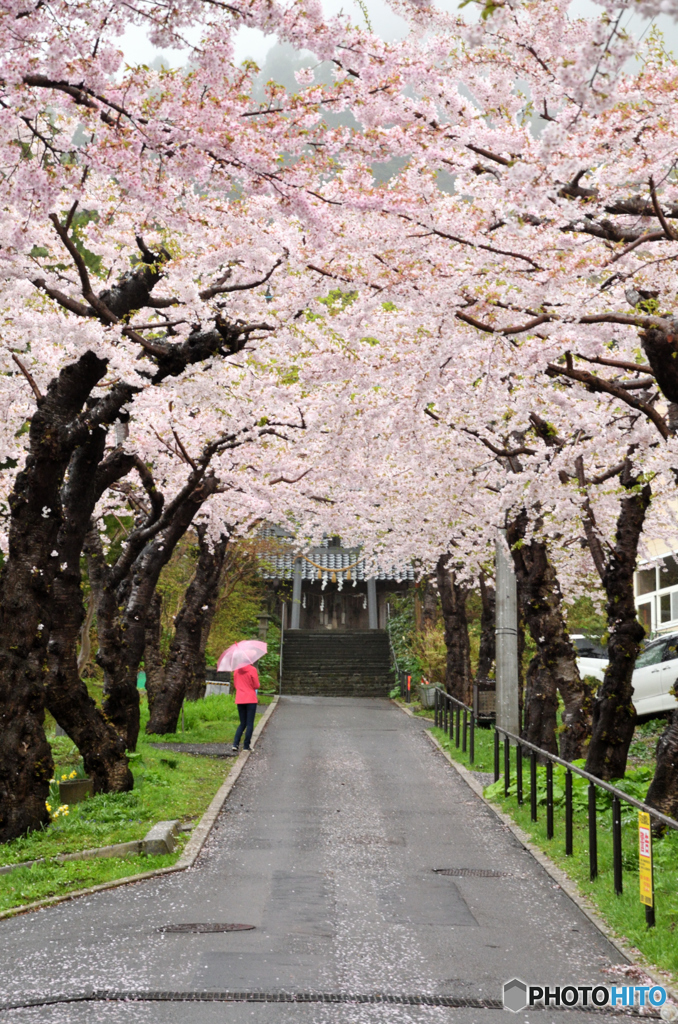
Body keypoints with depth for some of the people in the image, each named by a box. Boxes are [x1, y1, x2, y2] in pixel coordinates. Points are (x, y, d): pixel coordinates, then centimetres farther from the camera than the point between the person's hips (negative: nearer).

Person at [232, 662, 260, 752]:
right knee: (250, 724, 4)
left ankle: (235, 744, 0)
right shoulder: (252, 670, -12)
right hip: (251, 700, -5)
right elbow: (256, 686, -9)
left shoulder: (236, 670, 4)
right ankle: (246, 746, 3)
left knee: (242, 723, 15)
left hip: (239, 700, 5)